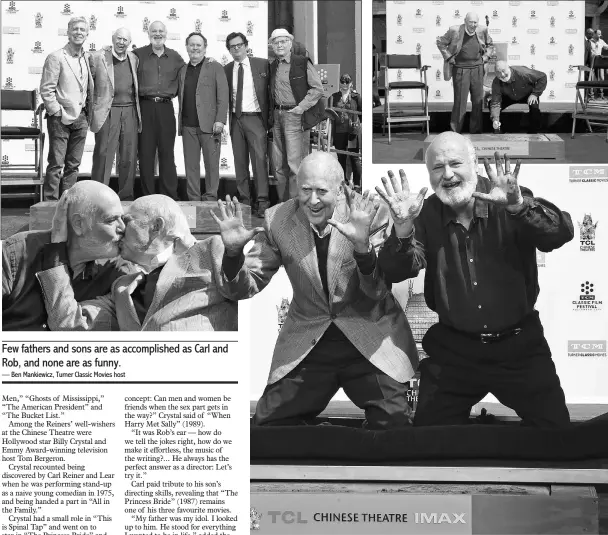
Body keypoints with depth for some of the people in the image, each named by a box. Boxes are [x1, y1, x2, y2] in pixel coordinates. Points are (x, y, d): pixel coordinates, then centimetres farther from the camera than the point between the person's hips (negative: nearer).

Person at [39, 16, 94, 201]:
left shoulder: (88, 58, 11)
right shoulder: (56, 57, -7)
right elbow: (46, 90, -10)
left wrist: (88, 112, 8)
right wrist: (59, 113, -12)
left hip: (81, 118, 6)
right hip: (60, 118, -6)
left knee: (73, 164, 9)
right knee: (56, 164, -5)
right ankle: (51, 202, 0)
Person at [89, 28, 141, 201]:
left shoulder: (134, 59, 14)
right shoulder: (97, 58, -1)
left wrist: (138, 112, 14)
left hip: (130, 112, 4)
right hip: (107, 112, -4)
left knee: (129, 158, 6)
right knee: (103, 155, -4)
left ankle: (126, 196, 15)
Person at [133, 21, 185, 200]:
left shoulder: (175, 57, 10)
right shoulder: (138, 54, 3)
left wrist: (174, 92, 9)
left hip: (166, 107, 2)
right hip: (145, 107, -1)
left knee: (167, 152, 2)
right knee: (145, 153, 0)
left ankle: (170, 196, 5)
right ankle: (147, 195, 5)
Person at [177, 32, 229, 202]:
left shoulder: (215, 67, 4)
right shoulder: (183, 70, 17)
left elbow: (223, 95, -2)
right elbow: (181, 98, 15)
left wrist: (220, 120, -11)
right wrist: (180, 122, 6)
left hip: (209, 124, -4)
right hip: (188, 126, 4)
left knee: (212, 164, -2)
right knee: (190, 164, 5)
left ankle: (211, 198, 5)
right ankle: (193, 199, 10)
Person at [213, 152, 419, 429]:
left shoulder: (369, 215, -10)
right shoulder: (277, 220, -5)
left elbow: (377, 294, -13)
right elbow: (246, 289, -1)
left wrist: (362, 246, -32)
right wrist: (233, 251, -22)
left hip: (369, 341, -2)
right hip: (306, 343, 2)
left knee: (392, 423, -15)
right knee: (267, 424, -2)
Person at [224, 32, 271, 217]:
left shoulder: (262, 65, 2)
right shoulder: (226, 70, 10)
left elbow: (270, 90, 3)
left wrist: (269, 118, -2)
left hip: (255, 118, -3)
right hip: (235, 119, 3)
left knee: (259, 159, -10)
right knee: (240, 161, 5)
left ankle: (263, 202, -10)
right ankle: (244, 200, 12)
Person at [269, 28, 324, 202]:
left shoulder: (303, 63, -3)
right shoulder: (273, 66, 14)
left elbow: (317, 89, -6)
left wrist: (301, 108, -12)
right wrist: (274, 112, 9)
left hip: (295, 115, -6)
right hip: (278, 116, 7)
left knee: (295, 163, -10)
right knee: (278, 164, 8)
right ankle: (283, 203, 16)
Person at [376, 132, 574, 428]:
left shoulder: (511, 202, -8)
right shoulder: (426, 214, -3)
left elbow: (561, 233, -23)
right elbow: (396, 272, -13)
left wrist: (519, 207, -42)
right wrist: (403, 228, -33)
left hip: (519, 347, -1)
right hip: (453, 349, 1)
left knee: (554, 429, 3)